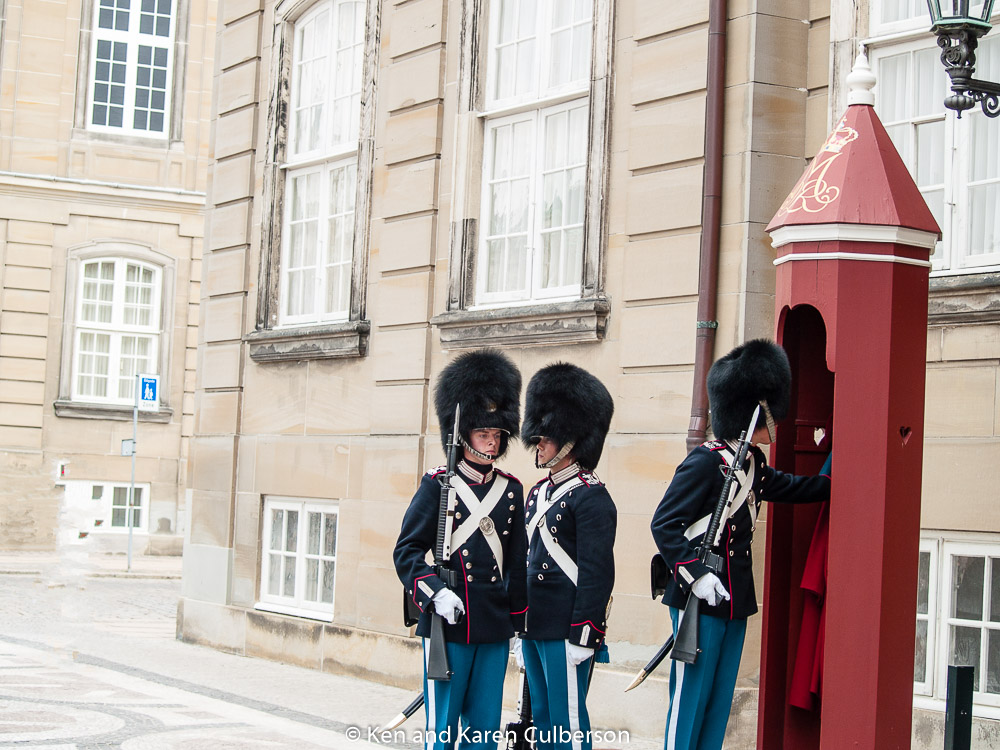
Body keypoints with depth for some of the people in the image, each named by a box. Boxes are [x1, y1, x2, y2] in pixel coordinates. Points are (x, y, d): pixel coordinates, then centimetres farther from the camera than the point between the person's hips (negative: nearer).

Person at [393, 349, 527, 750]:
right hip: (447, 623, -4)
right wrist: (434, 593, -19)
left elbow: (517, 563, 15)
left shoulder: (511, 489, 10)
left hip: (494, 627, 4)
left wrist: (516, 622, 15)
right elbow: (407, 550, -5)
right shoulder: (437, 485, -3)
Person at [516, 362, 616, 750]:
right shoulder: (538, 493, 15)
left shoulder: (590, 496, -11)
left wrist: (582, 637, -19)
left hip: (567, 631, -9)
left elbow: (597, 574, -16)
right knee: (542, 719, 14)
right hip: (534, 627, 9)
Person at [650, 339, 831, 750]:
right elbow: (664, 524, -17)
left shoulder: (754, 465, 11)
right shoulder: (705, 462, -15)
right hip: (700, 601, -9)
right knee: (689, 697, -2)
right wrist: (694, 574, -24)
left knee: (719, 701, 11)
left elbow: (789, 488, 28)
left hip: (736, 602, 9)